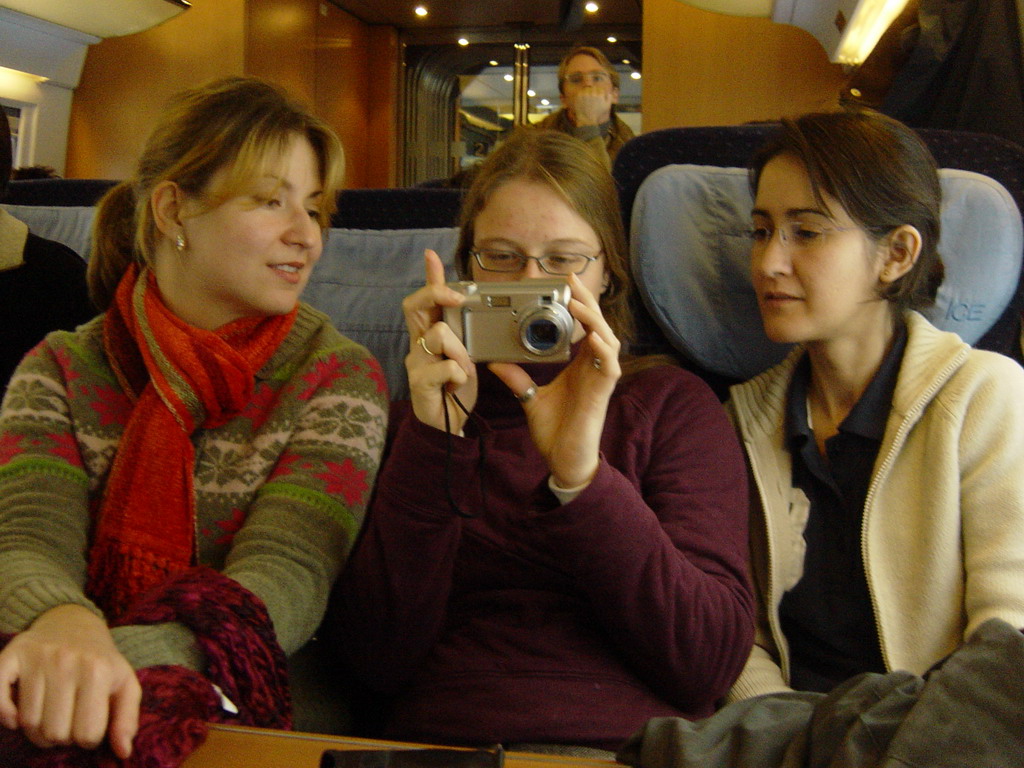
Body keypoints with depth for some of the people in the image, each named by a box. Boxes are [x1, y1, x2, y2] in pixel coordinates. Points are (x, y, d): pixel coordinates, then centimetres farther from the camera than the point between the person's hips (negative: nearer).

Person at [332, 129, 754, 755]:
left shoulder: (674, 404, 8)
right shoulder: (418, 415, 12)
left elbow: (712, 662, -6)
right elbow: (378, 662, -2)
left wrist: (581, 477, -18)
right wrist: (433, 439, -11)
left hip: (632, 747, 0)